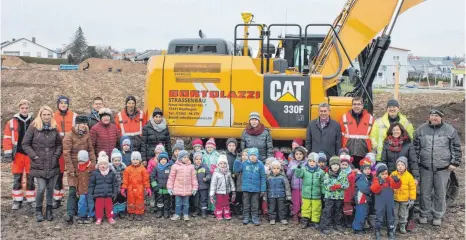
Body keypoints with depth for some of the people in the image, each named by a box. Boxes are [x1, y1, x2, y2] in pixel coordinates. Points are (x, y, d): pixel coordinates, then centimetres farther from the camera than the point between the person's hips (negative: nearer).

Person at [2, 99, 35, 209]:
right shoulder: (11, 123, 2)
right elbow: (7, 139, 1)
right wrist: (8, 153, -6)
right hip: (17, 154, 0)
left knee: (30, 178, 8)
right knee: (17, 179, 6)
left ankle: (31, 200, 18)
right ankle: (17, 200, 16)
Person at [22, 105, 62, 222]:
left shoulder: (54, 128, 5)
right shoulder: (33, 127, -5)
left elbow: (59, 144, 14)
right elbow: (25, 144, -2)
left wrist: (56, 155, 0)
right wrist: (34, 156, -8)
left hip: (52, 165, 3)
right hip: (39, 165, -3)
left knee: (50, 188, 8)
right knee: (41, 188, -8)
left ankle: (49, 210, 22)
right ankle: (38, 211, 13)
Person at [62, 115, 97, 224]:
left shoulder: (86, 135, 8)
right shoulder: (69, 136, -8)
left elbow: (91, 150, 12)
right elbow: (66, 154, -10)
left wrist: (93, 163, 3)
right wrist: (70, 169, -13)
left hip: (85, 167, 4)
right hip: (73, 167, -4)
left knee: (84, 191, 6)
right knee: (73, 191, -8)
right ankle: (70, 214, -7)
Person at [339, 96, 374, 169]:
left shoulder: (370, 118, 8)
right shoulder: (345, 117, 6)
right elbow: (340, 135, 4)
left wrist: (372, 151, 1)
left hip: (364, 153, 0)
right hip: (348, 152, 0)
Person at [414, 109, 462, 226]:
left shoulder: (450, 130, 0)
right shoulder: (421, 129, 4)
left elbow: (456, 148, 3)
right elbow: (416, 147, 11)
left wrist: (454, 163, -3)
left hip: (443, 168, -1)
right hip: (425, 168, 1)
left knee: (440, 193, 8)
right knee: (425, 192, 9)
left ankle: (438, 215, 22)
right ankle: (424, 214, 23)